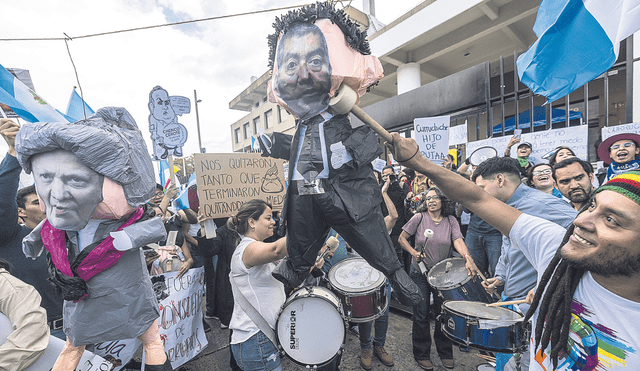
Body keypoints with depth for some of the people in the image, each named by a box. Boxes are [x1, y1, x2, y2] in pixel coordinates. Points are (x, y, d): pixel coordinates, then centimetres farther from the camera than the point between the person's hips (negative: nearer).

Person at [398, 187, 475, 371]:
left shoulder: (451, 220, -2)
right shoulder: (419, 217, -8)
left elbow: (458, 241, -18)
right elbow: (402, 238, -3)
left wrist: (468, 258, -35)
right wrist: (414, 252, -16)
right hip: (419, 273, -1)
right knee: (421, 315, 8)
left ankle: (445, 352, 37)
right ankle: (422, 354, 28)